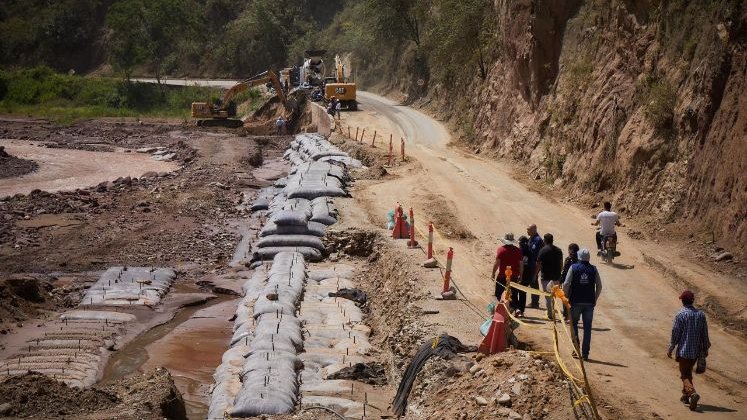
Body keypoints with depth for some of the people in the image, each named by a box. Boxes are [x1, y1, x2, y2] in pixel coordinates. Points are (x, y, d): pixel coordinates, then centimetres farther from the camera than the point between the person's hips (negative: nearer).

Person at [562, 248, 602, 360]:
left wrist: (566, 297, 4)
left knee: (574, 324, 13)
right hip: (589, 303, 1)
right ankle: (585, 353, 6)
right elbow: (599, 286, 0)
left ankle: (576, 349, 3)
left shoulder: (573, 268, -3)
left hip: (576, 301, -1)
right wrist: (595, 299, 11)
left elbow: (566, 284, -9)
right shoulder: (593, 269, 1)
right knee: (587, 328, 7)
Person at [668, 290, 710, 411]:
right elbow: (705, 334, 7)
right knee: (688, 372, 22)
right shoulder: (701, 315, 3)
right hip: (696, 351, 5)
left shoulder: (680, 315, -13)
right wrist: (705, 349, 16)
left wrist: (670, 349, 0)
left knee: (684, 375, -3)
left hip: (684, 351, -5)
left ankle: (692, 393, -27)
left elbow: (675, 333, -10)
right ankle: (685, 396, 28)